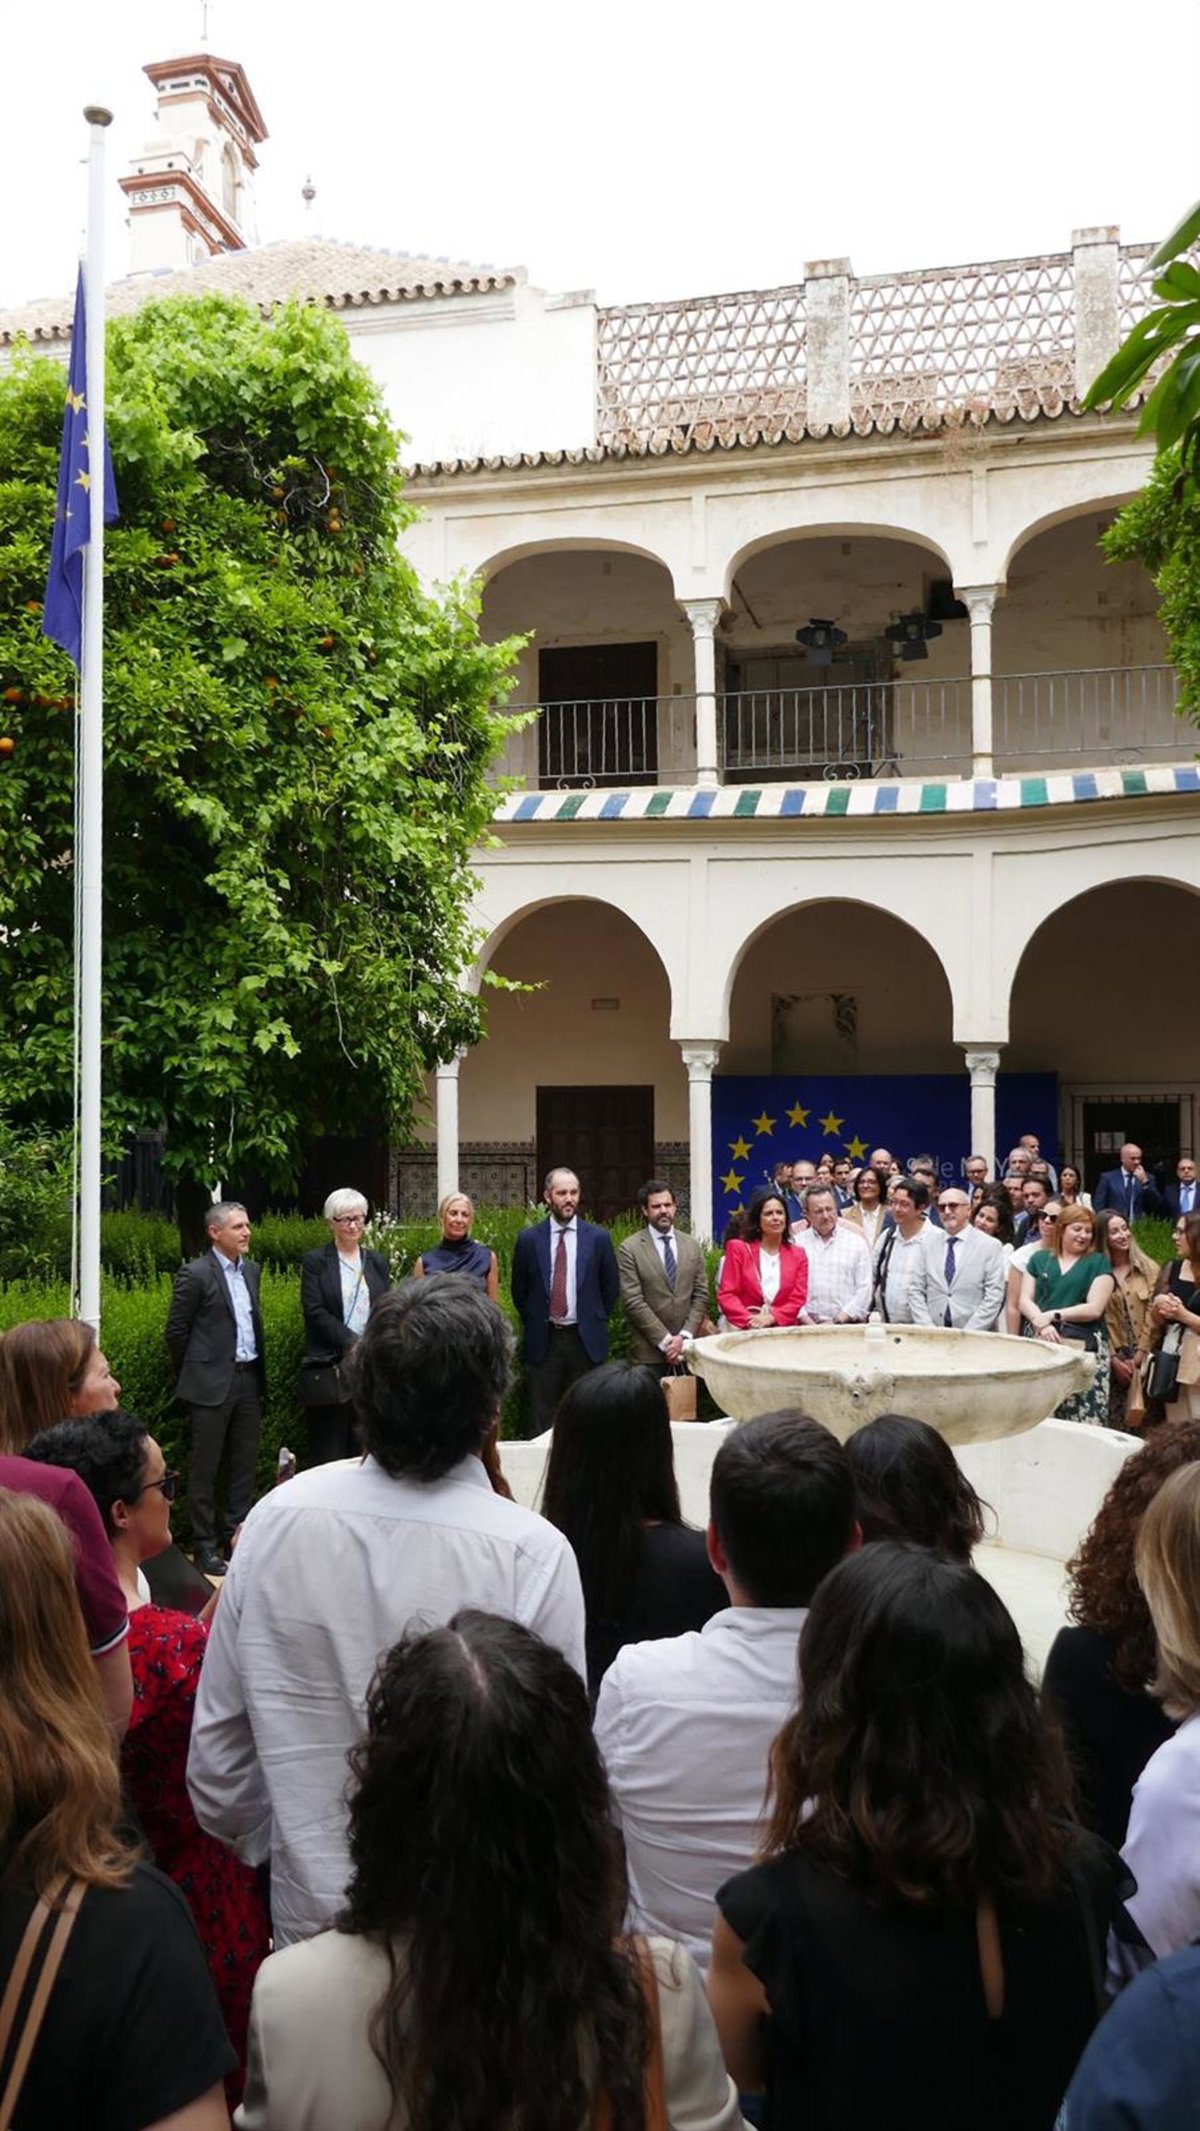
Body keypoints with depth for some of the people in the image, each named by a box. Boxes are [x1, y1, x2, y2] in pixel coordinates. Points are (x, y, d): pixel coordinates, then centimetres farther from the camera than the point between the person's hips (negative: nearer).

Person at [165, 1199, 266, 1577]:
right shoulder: (195, 1274, -10)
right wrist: (192, 1375, 3)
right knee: (205, 1468, 1)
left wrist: (257, 1370, 15)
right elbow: (176, 1331, -5)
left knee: (245, 1464, 11)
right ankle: (204, 1546, 9)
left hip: (249, 1378, 6)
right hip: (212, 1383, -6)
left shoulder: (251, 1270, 11)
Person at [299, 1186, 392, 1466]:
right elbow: (315, 1312, -7)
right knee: (328, 1454, -1)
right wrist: (352, 1342, -15)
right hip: (329, 1371, -3)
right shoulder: (314, 1261, 2)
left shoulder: (378, 1262, 14)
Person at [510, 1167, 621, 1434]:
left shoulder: (599, 1238, 1)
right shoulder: (528, 1239, 1)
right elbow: (519, 1290, 10)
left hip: (586, 1341, 0)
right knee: (543, 1419, 4)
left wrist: (595, 1322, 7)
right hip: (543, 1341, 0)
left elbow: (611, 1287, 9)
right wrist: (532, 1323, 7)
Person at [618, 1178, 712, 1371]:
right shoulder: (629, 1249, -3)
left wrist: (684, 1336, -6)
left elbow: (701, 1294, 7)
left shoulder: (692, 1246, 10)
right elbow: (633, 1302, -8)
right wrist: (665, 1341, -11)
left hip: (687, 1348, 3)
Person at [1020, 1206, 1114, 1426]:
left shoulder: (1099, 1263, 8)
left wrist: (1053, 1315, -8)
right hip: (1040, 1345, 2)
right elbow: (1024, 1300, 8)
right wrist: (1042, 1323, -11)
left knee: (1084, 1415, -13)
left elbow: (1094, 1309, -2)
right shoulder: (1039, 1259, 15)